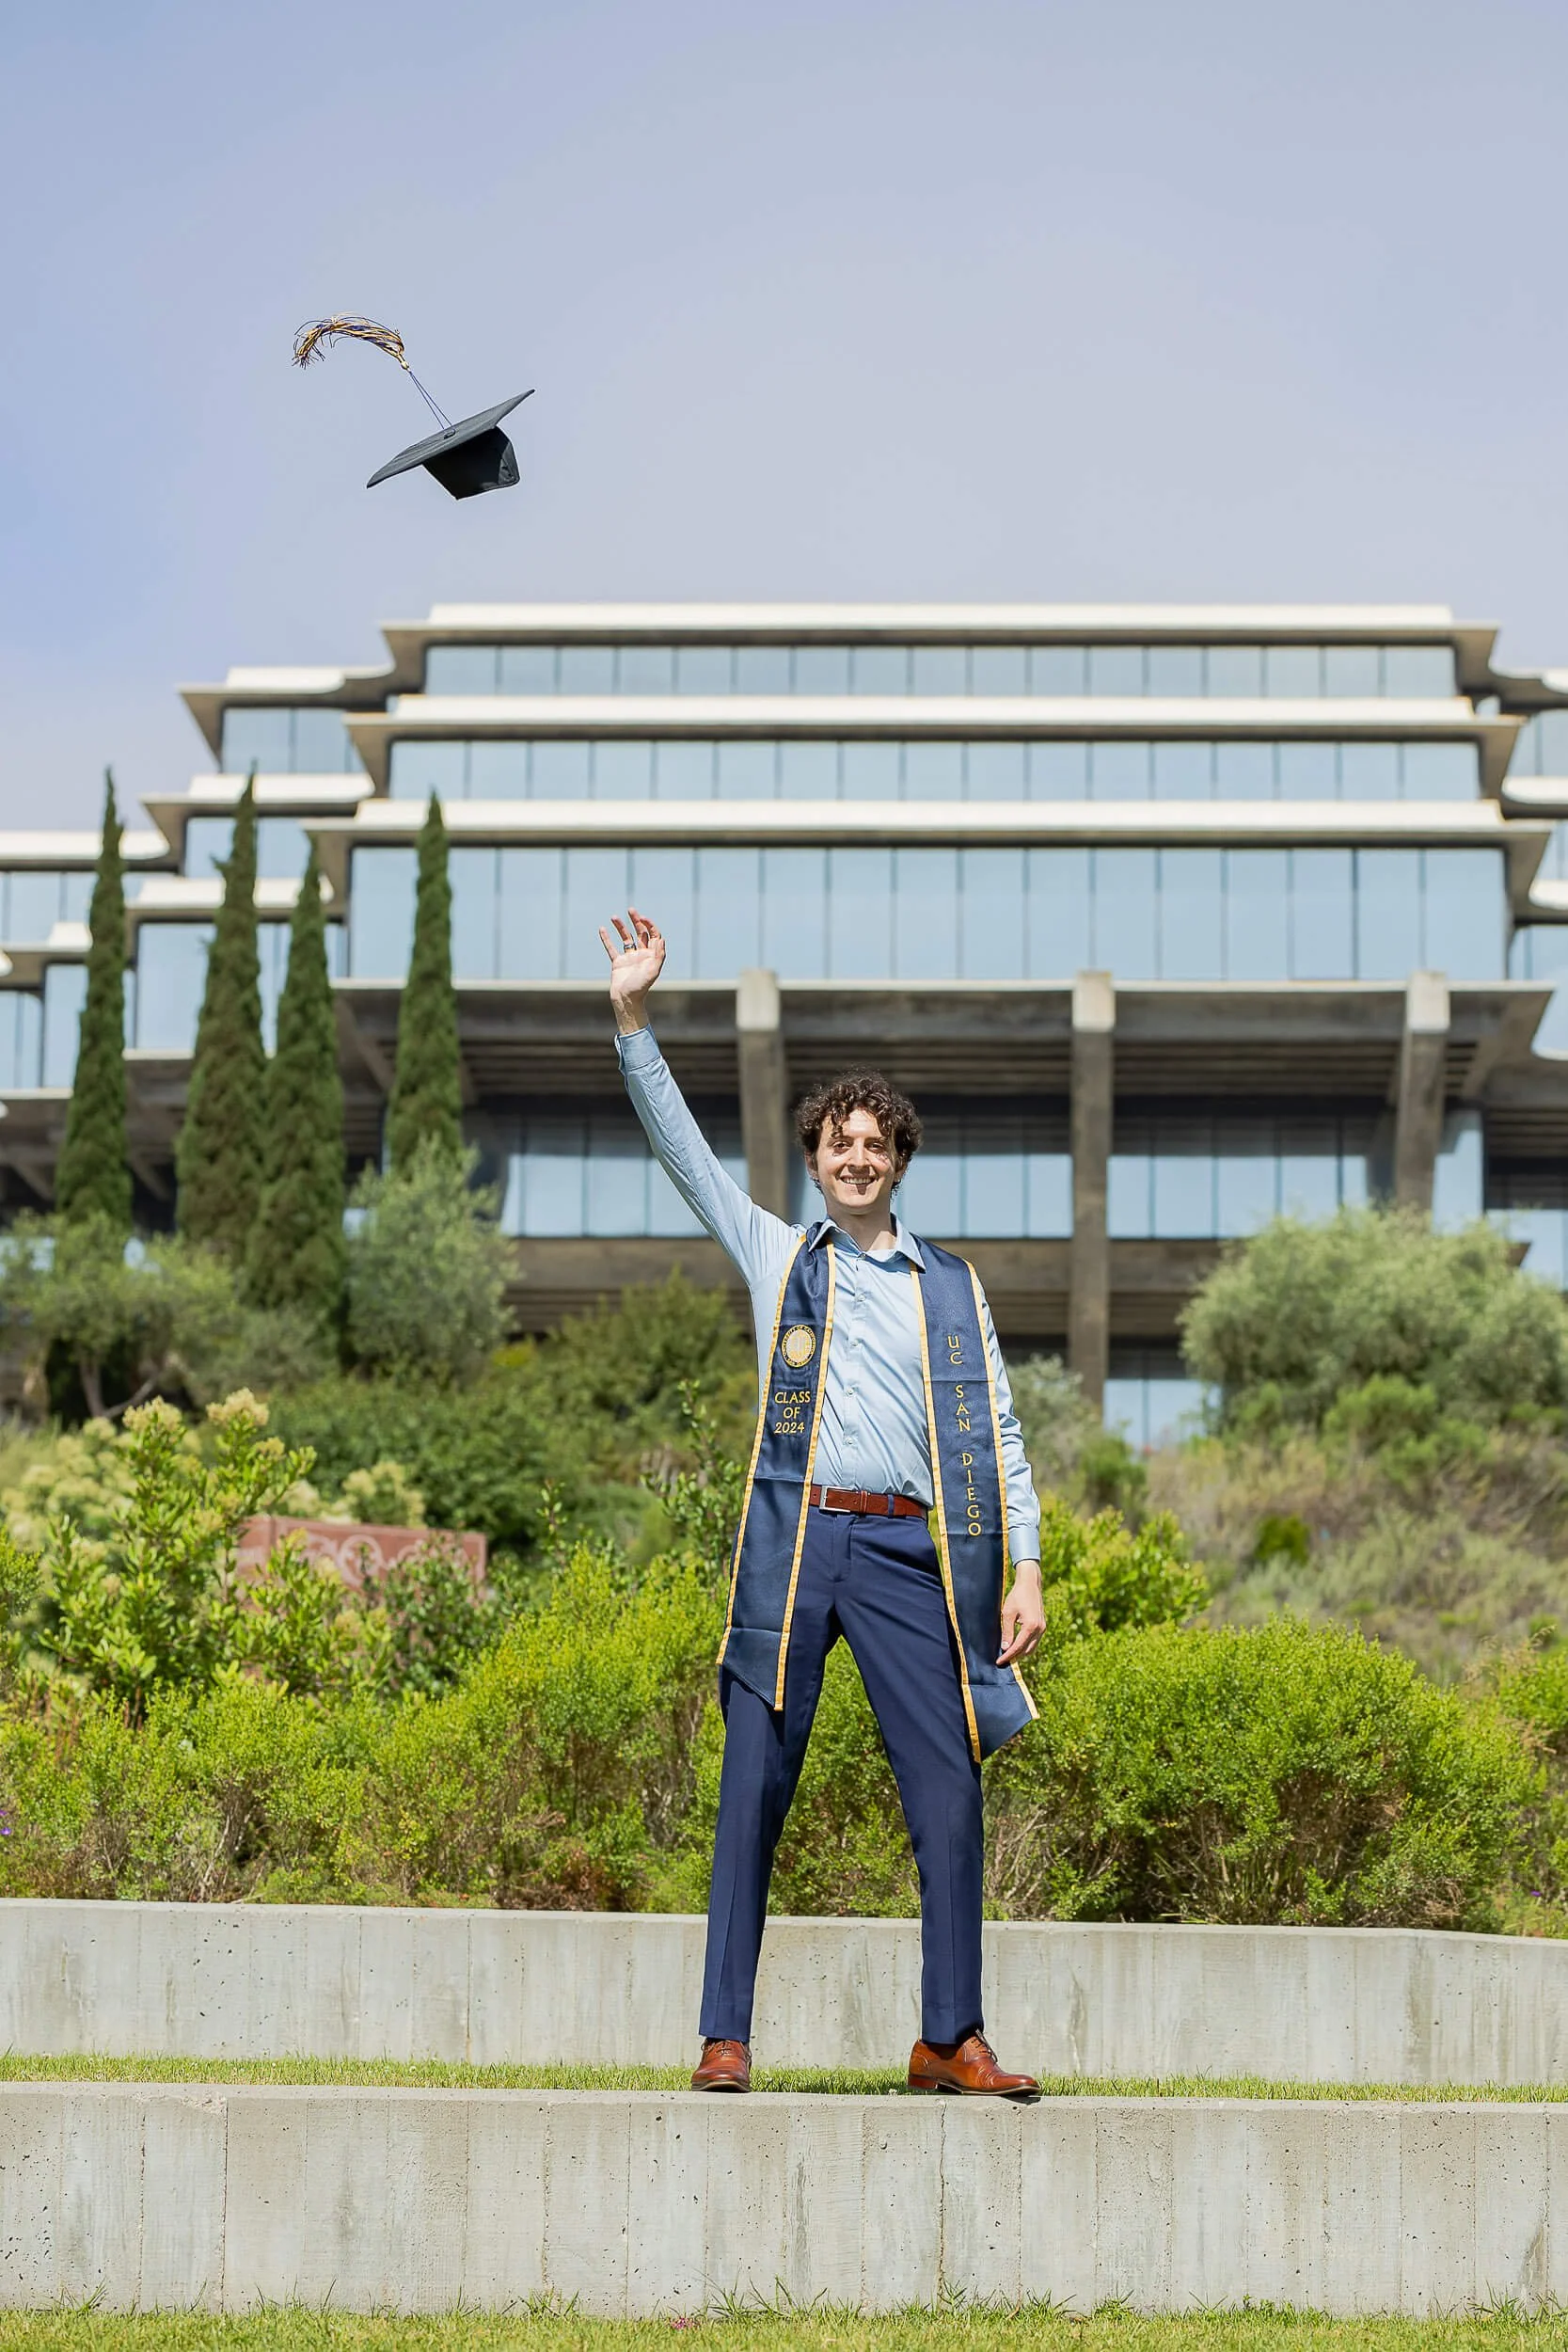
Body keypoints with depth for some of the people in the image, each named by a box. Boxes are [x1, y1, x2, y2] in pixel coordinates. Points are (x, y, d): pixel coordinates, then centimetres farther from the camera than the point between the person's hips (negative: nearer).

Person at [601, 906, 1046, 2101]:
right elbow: (682, 1147, 9)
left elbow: (999, 1433, 12)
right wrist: (634, 1017, 0)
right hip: (793, 1540, -1)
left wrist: (1026, 1571, 3)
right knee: (753, 1794, -2)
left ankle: (950, 2036, 5)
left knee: (950, 1792, -3)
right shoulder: (775, 1253, 14)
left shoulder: (952, 1286, 15)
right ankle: (726, 2035, 1)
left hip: (909, 1551, 1)